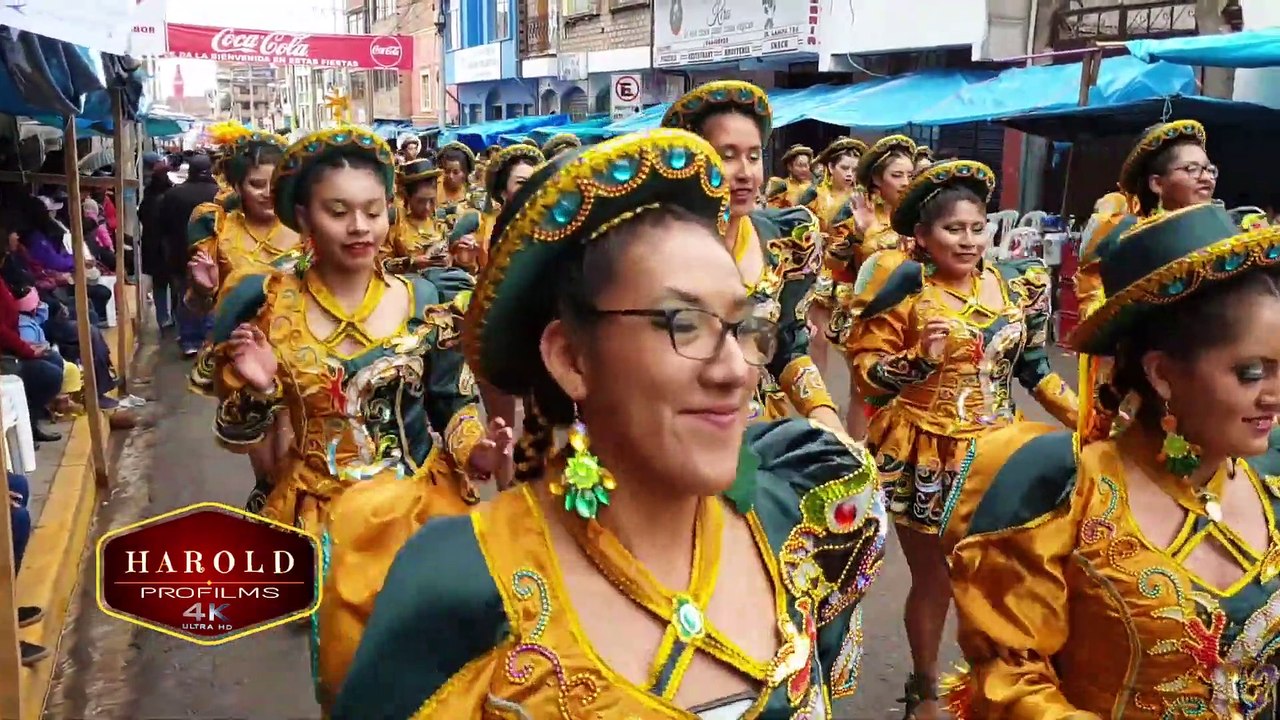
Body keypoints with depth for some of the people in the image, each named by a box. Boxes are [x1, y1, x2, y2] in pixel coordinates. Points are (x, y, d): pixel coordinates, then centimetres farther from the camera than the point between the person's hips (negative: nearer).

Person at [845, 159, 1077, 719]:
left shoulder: (1015, 285, 2)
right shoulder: (905, 291, -12)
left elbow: (1032, 367, 12)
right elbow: (865, 374, -12)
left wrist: (1086, 417, 8)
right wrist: (921, 356, -27)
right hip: (923, 458, -4)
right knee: (933, 580, 8)